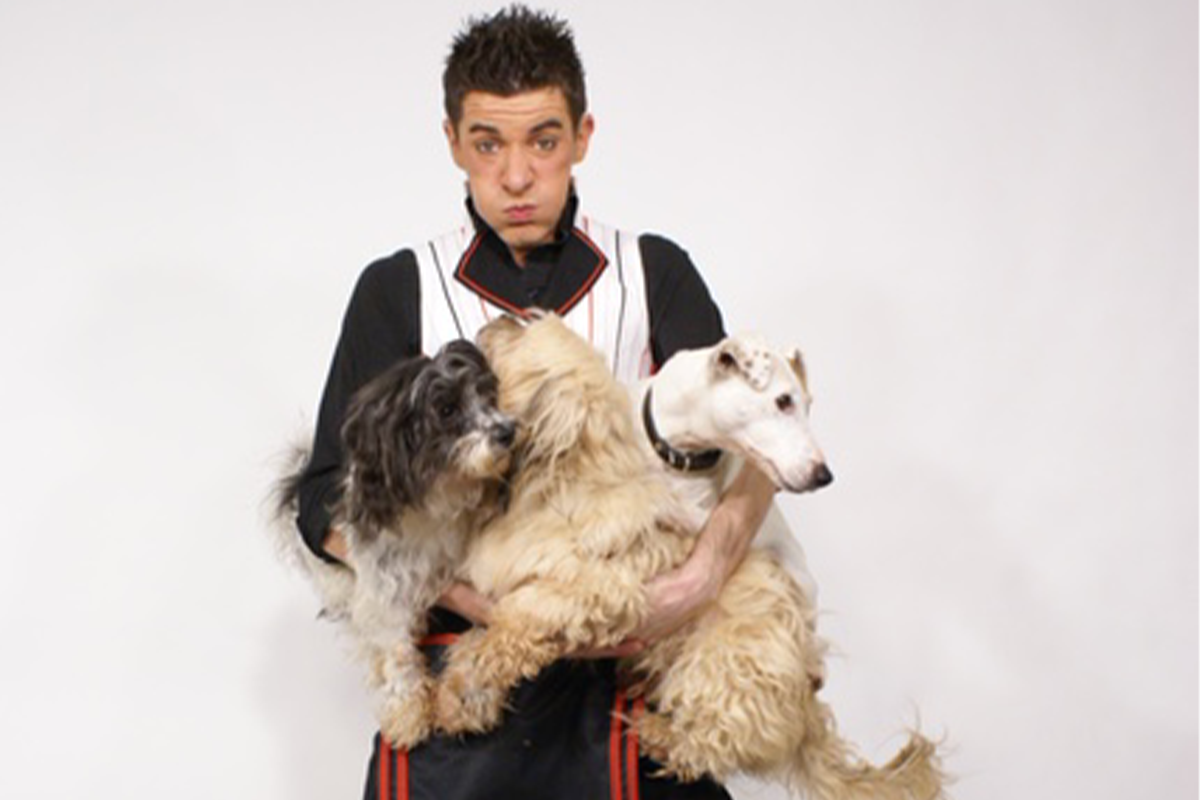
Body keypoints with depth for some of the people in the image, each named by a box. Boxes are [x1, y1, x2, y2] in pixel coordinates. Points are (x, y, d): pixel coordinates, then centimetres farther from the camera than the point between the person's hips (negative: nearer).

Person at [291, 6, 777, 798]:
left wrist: (703, 576, -24)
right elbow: (329, 507, 0)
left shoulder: (655, 274, 7)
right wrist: (489, 603, -15)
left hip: (622, 673, 0)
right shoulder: (399, 291, 6)